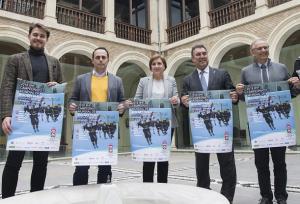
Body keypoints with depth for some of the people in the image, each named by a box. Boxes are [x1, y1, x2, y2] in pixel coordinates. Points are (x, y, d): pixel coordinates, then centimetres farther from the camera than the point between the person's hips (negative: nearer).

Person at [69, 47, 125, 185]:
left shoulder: (117, 81, 10)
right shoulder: (81, 79, 9)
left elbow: (122, 102, 10)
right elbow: (73, 99, 10)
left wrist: (122, 108, -11)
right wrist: (71, 107, -11)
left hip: (108, 130, 1)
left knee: (105, 166, 9)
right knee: (82, 166, 2)